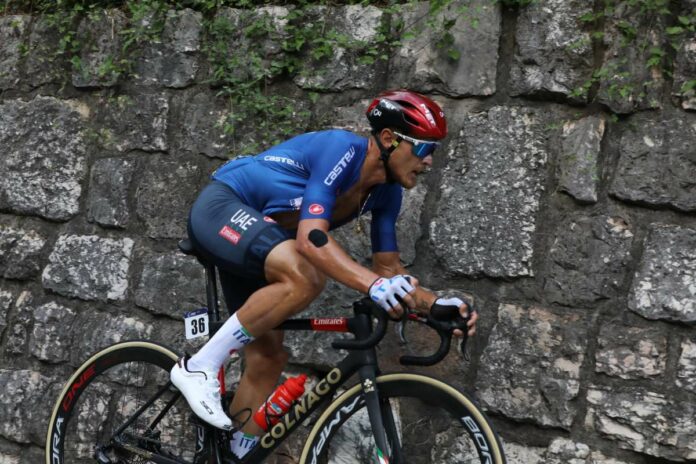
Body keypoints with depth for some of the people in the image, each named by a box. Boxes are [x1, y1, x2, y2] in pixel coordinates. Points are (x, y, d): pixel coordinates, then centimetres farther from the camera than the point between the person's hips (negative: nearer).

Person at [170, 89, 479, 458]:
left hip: (252, 242, 9)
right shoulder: (342, 149, -26)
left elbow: (389, 267, 4)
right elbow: (312, 238, -37)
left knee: (268, 357, 4)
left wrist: (436, 304, -13)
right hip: (221, 208, -9)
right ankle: (199, 367, -22)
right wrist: (373, 284, -49)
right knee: (305, 277, -34)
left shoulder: (386, 193, -1)